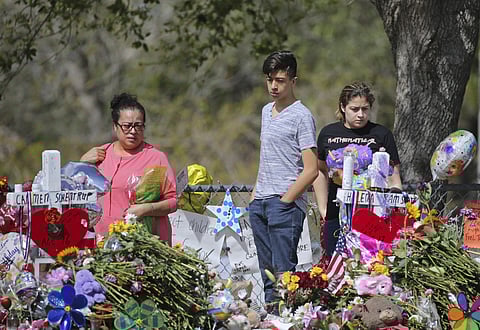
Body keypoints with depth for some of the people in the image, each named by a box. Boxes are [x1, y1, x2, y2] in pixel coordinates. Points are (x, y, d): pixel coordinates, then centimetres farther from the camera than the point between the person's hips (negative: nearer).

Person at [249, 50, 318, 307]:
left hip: (286, 203, -8)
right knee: (267, 271, 9)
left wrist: (285, 200, -14)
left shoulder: (301, 116, -8)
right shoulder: (267, 111, 17)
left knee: (283, 270, -12)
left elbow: (311, 170, -12)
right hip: (260, 203, 8)